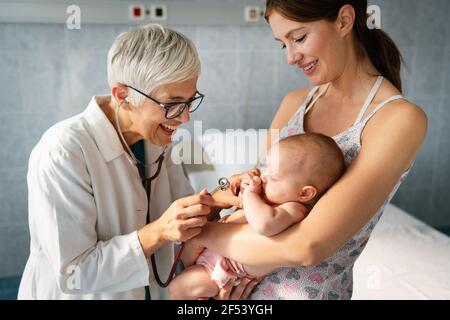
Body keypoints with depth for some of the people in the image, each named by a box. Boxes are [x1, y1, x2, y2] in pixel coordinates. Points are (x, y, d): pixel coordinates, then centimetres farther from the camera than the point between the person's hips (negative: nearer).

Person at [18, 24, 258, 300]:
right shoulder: (63, 153, -24)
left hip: (152, 289, 4)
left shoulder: (155, 139, -3)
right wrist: (158, 233, -29)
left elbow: (189, 220, 2)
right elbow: (73, 274, -21)